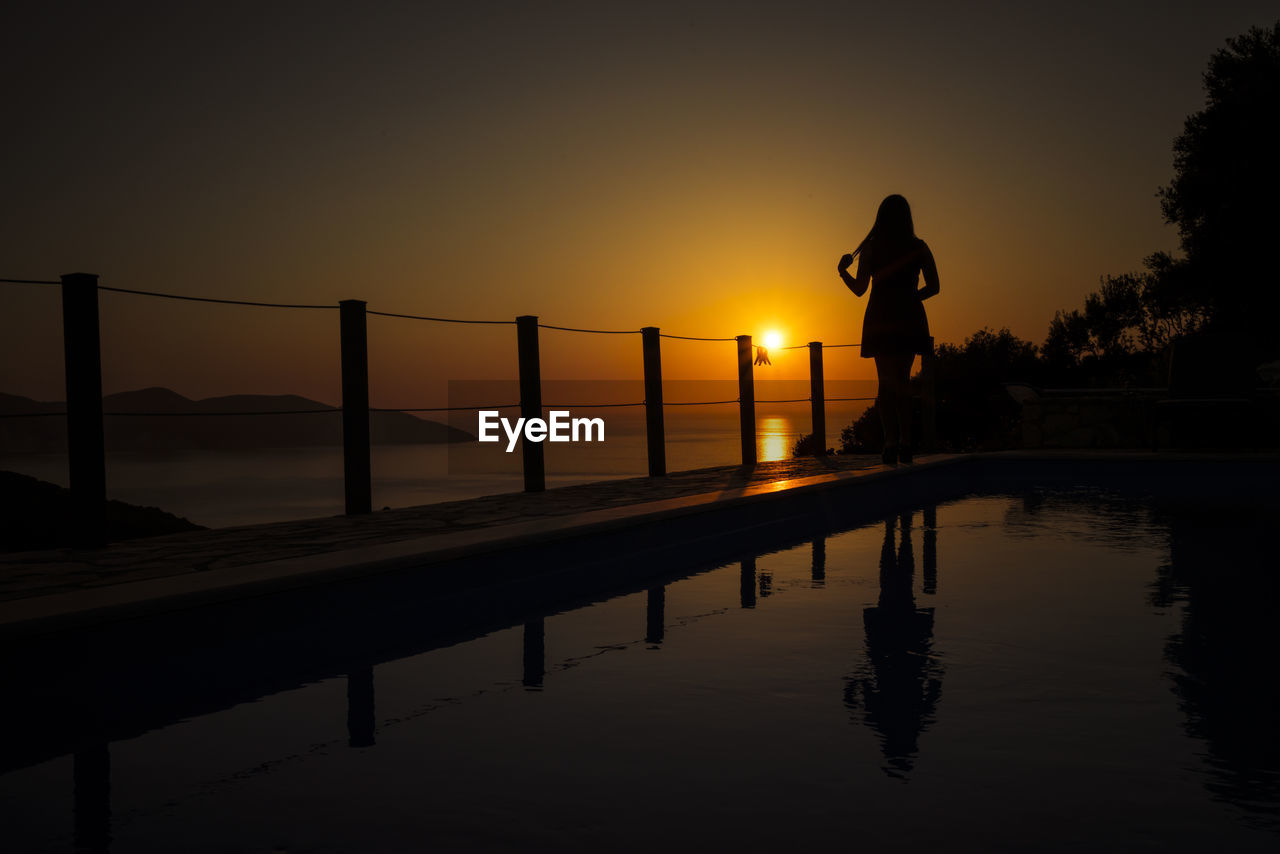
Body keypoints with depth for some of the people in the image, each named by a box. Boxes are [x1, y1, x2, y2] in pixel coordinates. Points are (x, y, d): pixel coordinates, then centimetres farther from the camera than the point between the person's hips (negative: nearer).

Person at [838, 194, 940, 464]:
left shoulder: (870, 249, -2)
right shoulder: (918, 248, 1)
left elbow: (859, 289, -4)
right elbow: (933, 287, 0)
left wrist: (843, 271, 14)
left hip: (880, 319, -1)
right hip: (909, 320, 1)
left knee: (886, 381, 4)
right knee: (902, 379, 12)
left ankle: (891, 441, -8)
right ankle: (905, 441, 5)